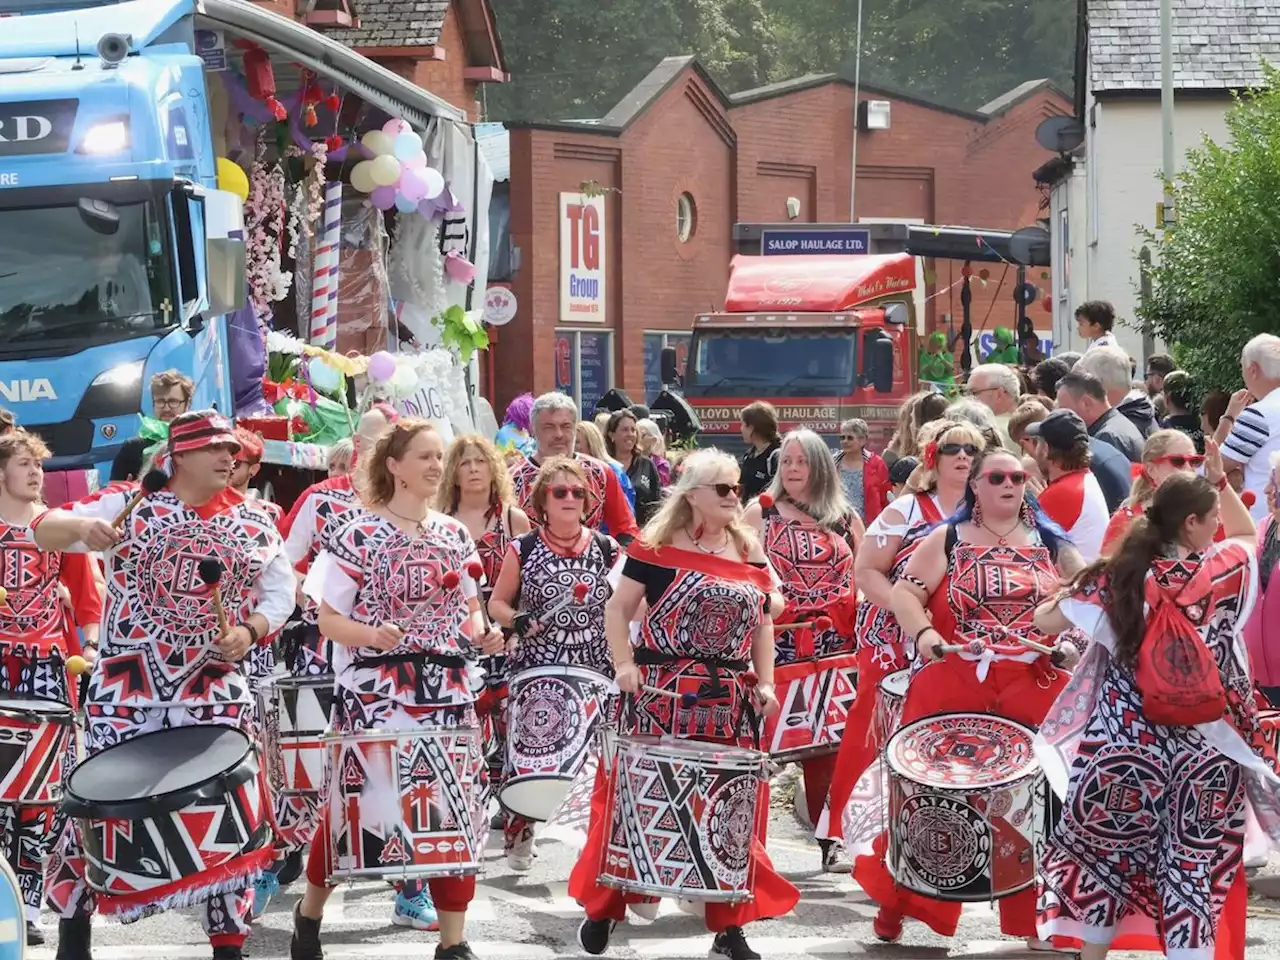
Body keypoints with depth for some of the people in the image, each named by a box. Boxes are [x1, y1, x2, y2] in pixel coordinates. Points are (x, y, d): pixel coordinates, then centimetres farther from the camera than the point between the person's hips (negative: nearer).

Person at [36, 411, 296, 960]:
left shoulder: (254, 524, 6)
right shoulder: (128, 505, -2)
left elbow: (280, 592, 11)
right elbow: (44, 530, -7)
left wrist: (250, 631, -9)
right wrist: (80, 526, -29)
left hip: (215, 694, 2)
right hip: (126, 688, -2)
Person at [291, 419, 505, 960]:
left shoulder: (454, 534, 9)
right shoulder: (357, 533, -7)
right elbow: (328, 618, -7)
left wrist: (481, 636, 0)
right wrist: (370, 634, -25)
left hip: (448, 692, 5)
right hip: (375, 695, -5)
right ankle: (309, 914, 24)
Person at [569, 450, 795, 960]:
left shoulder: (750, 552, 11)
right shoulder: (657, 546, -4)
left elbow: (762, 622, 16)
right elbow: (619, 607, -2)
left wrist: (765, 683, 7)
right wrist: (624, 664, -13)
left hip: (728, 700, 4)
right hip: (662, 694, -4)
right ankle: (603, 907, 12)